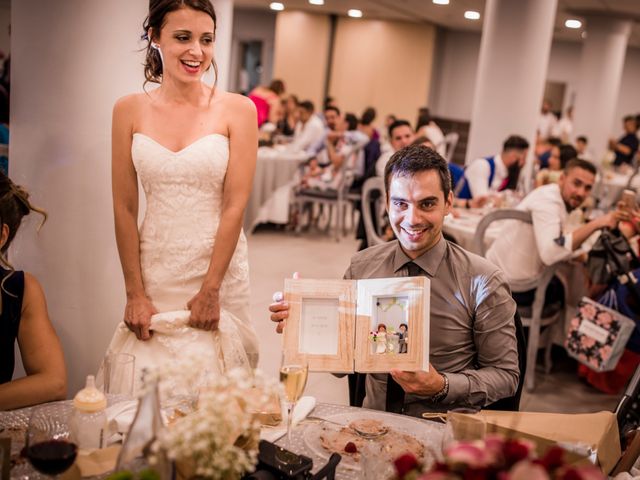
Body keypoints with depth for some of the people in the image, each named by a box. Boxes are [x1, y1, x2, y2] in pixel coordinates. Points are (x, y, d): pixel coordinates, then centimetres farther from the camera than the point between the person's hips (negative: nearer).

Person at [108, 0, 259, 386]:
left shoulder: (237, 110, -5)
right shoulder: (130, 111, 1)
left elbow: (234, 207, -8)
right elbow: (124, 209, 0)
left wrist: (210, 290, -10)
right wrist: (135, 293, -3)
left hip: (218, 268, -1)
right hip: (153, 269, 2)